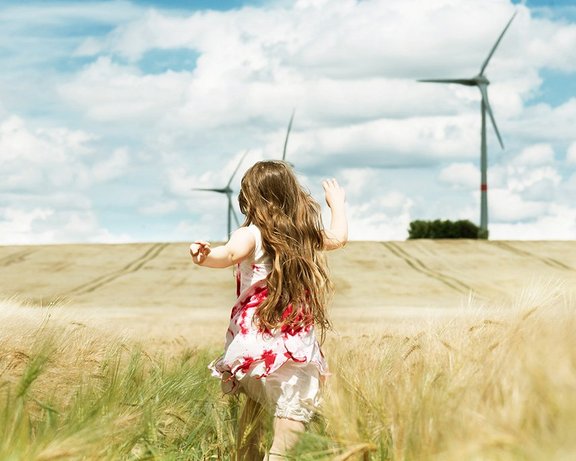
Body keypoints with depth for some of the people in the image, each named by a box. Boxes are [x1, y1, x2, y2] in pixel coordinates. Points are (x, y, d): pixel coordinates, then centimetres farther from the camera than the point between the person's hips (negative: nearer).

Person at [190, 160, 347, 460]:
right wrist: (337, 202, 37)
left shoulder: (251, 235, -8)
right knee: (294, 408, -1)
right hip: (295, 343, 1)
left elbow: (231, 254, -30)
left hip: (254, 342, -1)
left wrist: (206, 256, -46)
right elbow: (339, 236, 23)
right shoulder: (307, 234, 5)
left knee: (256, 398, 18)